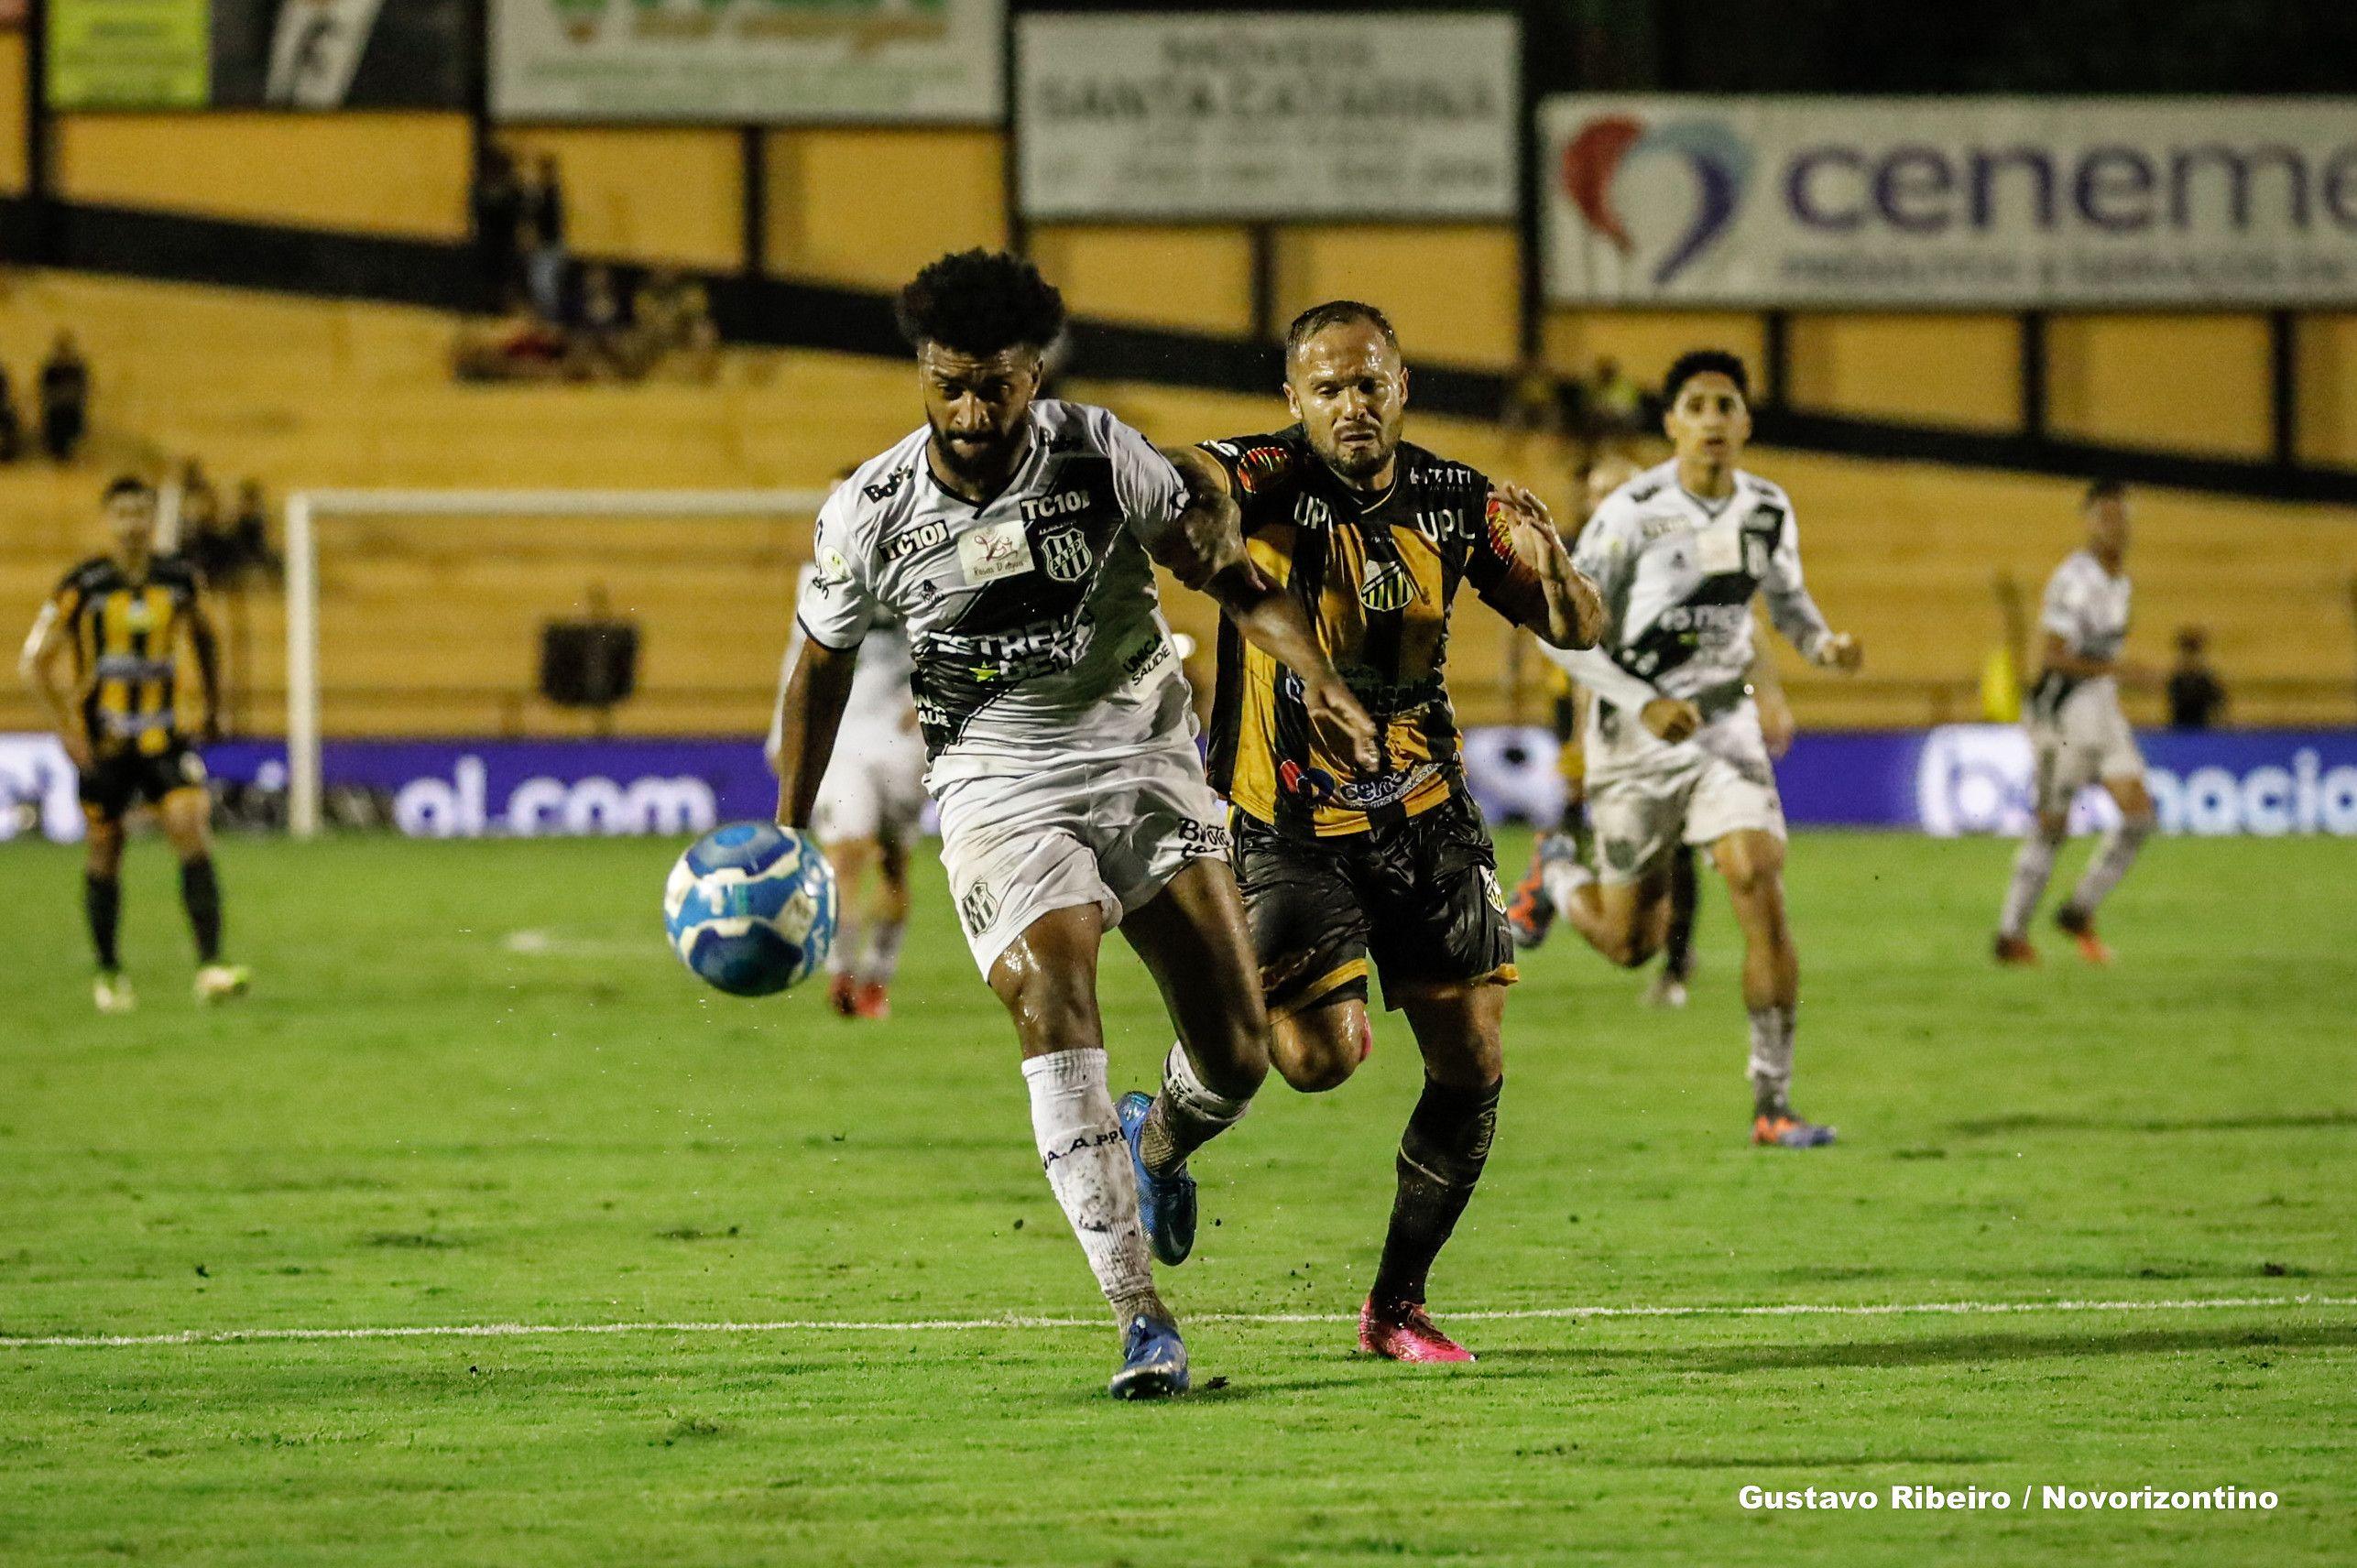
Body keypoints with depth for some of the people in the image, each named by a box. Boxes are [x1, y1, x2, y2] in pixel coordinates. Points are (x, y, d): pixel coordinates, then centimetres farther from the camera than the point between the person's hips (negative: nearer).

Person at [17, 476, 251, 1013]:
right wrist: (68, 730, -11)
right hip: (103, 742, -1)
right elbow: (36, 659, -5)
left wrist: (214, 707, 19)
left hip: (164, 736, 1)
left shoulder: (178, 580, -1)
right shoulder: (83, 586, -10)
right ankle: (108, 972, 23)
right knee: (106, 853, 6)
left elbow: (203, 636, 19)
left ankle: (210, 966, -19)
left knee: (193, 833, -15)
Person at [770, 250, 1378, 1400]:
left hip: (1142, 759, 1)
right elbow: (822, 665, 8)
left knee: (1236, 1056, -5)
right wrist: (786, 838, 12)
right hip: (997, 787, -1)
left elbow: (1228, 573, -1)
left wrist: (1317, 679, -17)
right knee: (1051, 1008, -25)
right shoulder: (867, 517, -9)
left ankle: (1160, 1142, 36)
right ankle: (1141, 1323, -26)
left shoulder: (1099, 455, -10)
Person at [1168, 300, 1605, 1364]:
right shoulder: (1272, 480, -15)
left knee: (1472, 1066, 1)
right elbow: (1187, 478, -37)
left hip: (1423, 814, 4)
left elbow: (1575, 631, 6)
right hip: (1288, 824, -4)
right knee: (1322, 1055, -18)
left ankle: (1396, 1305, 19)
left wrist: (1549, 569, -17)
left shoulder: (1454, 502, -1)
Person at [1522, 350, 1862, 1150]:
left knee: (1761, 891, -17)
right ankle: (1559, 880, 43)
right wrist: (1644, 704, -23)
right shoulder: (1631, 514, -16)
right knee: (1630, 942, 5)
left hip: (1725, 723, 3)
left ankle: (1773, 1105, -11)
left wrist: (1824, 643, -6)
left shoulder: (1768, 510, -1)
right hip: (1637, 733, -3)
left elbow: (1786, 597, 17)